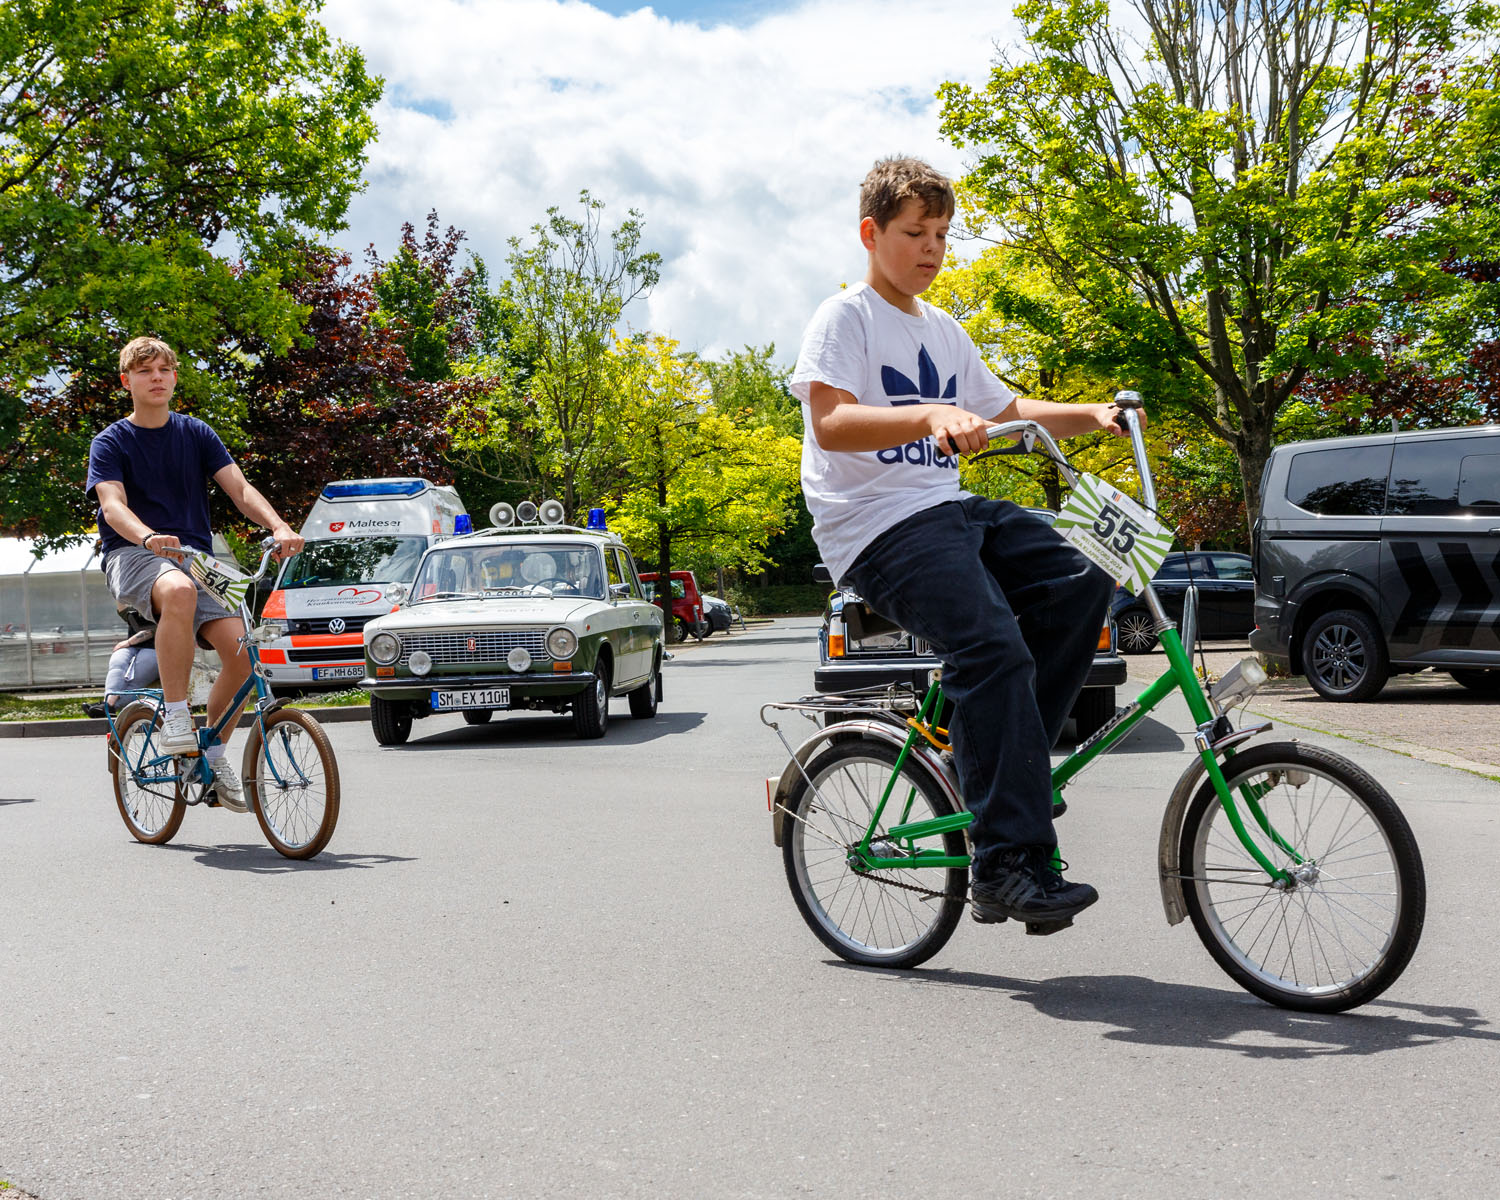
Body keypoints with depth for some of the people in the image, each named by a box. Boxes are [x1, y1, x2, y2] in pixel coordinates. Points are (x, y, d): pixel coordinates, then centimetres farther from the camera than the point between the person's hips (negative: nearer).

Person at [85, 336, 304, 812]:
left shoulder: (195, 433, 13)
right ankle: (175, 719, -30)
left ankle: (214, 753, 3)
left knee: (241, 647, -20)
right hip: (133, 558, -3)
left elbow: (240, 488, 2)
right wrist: (150, 538, -35)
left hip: (196, 555, 3)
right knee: (178, 589, -41)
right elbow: (113, 505, -13)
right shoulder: (111, 442, 4)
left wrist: (280, 528, -18)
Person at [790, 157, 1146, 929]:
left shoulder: (943, 332, 23)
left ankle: (1005, 763, -4)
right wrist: (931, 415, -34)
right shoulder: (845, 317, -2)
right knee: (994, 649, -27)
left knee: (1081, 581, -12)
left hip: (949, 508, 8)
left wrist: (1091, 416, 14)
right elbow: (831, 422, -19)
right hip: (877, 524, -8)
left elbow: (1008, 414, 30)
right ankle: (1009, 864, -26)